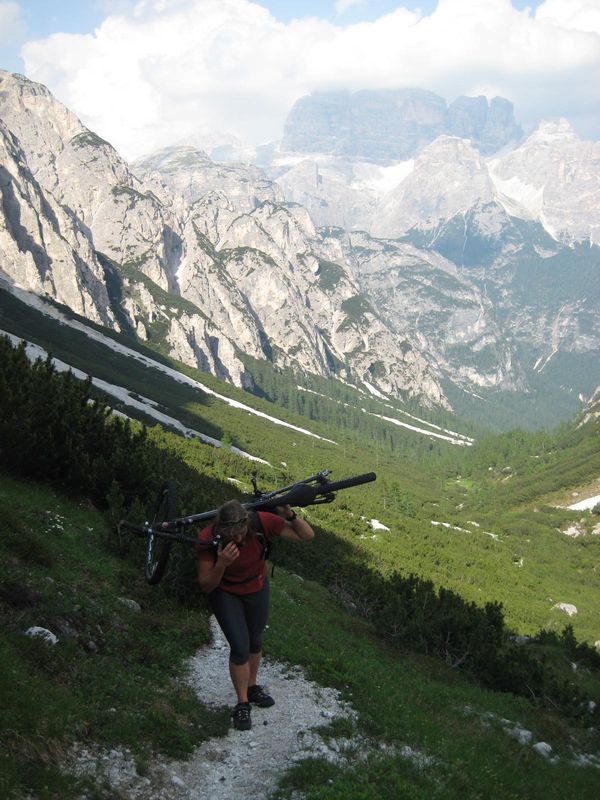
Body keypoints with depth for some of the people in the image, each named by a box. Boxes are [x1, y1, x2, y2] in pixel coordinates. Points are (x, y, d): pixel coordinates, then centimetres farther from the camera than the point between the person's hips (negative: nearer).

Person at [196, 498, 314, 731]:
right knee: (240, 646, -10)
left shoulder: (261, 522, -33)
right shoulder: (208, 539, -35)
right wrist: (221, 564, -46)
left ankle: (252, 687, 44)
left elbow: (307, 535, -26)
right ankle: (242, 703, 11)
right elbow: (206, 586, -27)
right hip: (225, 593, -3)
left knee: (255, 641, 19)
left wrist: (289, 515, -44)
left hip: (257, 588, 3)